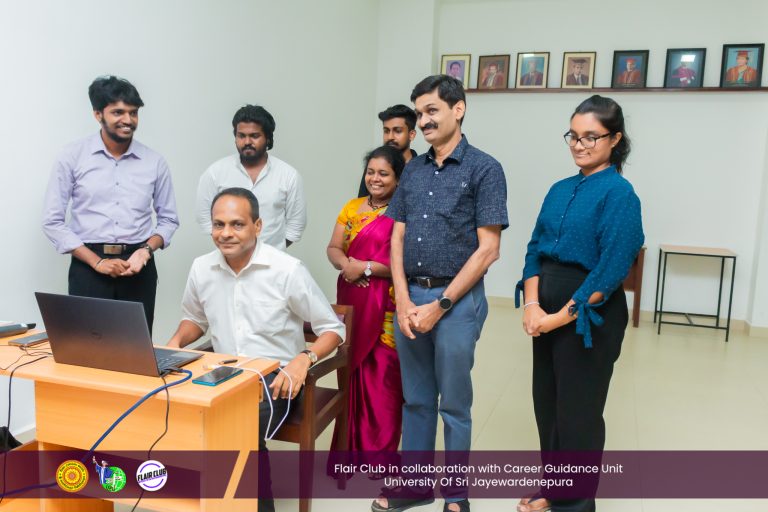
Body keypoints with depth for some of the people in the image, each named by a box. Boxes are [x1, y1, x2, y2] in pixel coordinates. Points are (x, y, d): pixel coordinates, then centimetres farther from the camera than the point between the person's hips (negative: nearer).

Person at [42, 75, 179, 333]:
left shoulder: (154, 162, 5)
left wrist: (146, 250, -8)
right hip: (88, 267, -1)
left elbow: (168, 219, 11)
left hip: (139, 267, 1)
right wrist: (97, 261, -9)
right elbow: (52, 221, -1)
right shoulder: (72, 157, 0)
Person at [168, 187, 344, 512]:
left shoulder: (287, 270, -12)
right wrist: (175, 343, 1)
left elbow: (333, 328, -6)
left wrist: (304, 359, -24)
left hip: (275, 378, -4)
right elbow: (195, 318, 23)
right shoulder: (201, 268, 2)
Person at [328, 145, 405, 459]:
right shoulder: (352, 208, 12)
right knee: (352, 373, 11)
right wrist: (345, 264, -13)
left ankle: (380, 450, 16)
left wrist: (367, 267, -17)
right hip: (351, 302, 5)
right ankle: (353, 445, 26)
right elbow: (333, 248, 9)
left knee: (381, 378, 1)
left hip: (386, 309, -5)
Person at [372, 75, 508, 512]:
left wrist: (440, 305, -13)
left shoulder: (484, 169, -7)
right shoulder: (413, 171, 9)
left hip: (456, 301, -5)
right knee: (416, 400, 16)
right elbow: (397, 239, 9)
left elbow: (487, 250, -11)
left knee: (454, 405, 8)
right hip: (409, 297, 5)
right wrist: (404, 301, -4)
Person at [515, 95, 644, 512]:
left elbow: (611, 270, -18)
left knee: (578, 411, 7)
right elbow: (535, 248, 6)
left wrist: (562, 316, -17)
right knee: (547, 403, 17)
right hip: (548, 311, 7)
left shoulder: (618, 193, -12)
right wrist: (532, 305, -8)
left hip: (588, 314, -7)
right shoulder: (560, 190, 9)